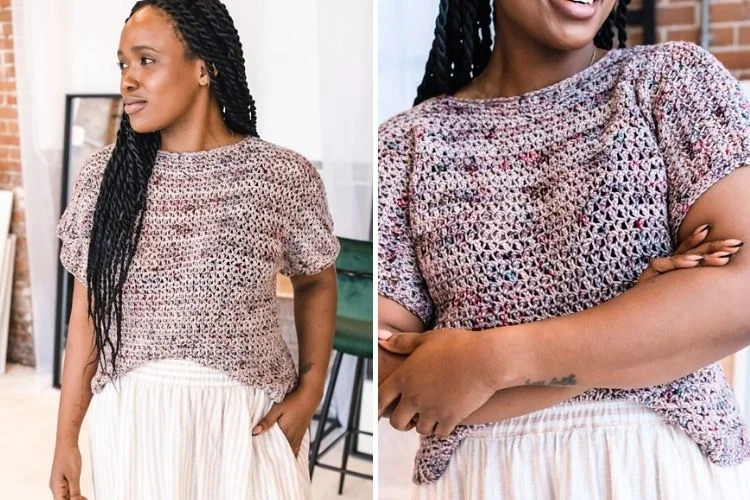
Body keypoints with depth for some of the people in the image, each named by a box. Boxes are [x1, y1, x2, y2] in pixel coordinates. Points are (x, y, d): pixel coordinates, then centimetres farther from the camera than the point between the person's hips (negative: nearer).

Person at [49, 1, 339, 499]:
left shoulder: (285, 176, -9)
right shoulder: (104, 175, -2)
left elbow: (316, 280, 5)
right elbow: (89, 308, 3)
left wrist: (310, 391, -4)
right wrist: (67, 434, 4)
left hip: (250, 418, -1)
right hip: (132, 419, 2)